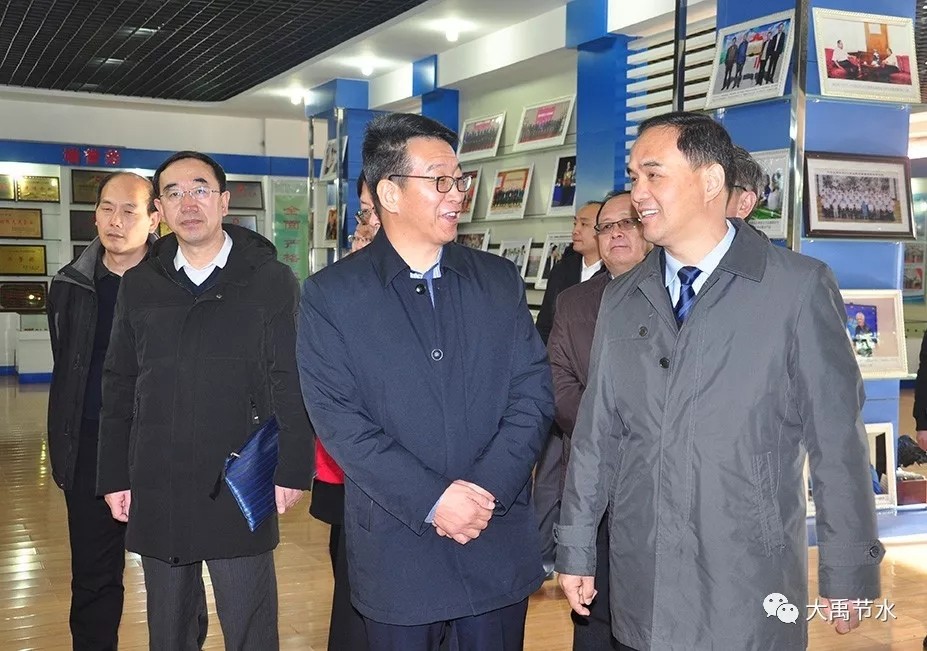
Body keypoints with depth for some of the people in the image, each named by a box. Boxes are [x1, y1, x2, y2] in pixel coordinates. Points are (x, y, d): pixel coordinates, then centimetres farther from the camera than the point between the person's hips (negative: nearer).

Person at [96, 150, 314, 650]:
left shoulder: (271, 281, -2)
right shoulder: (139, 285, 8)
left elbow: (292, 385, -5)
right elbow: (118, 388, 10)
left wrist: (291, 471, -9)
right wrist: (114, 477, 7)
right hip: (156, 491, 4)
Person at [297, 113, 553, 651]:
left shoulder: (500, 280, 6)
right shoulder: (330, 294, -4)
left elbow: (534, 393, 1)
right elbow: (338, 420, -10)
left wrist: (486, 490, -12)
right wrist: (432, 501, -16)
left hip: (500, 543, 3)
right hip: (398, 551, -2)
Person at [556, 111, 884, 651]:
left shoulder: (799, 288, -7)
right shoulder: (622, 299, 6)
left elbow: (837, 439, -5)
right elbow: (597, 430, 7)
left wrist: (849, 574, -3)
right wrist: (577, 548, 8)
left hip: (749, 591, -3)